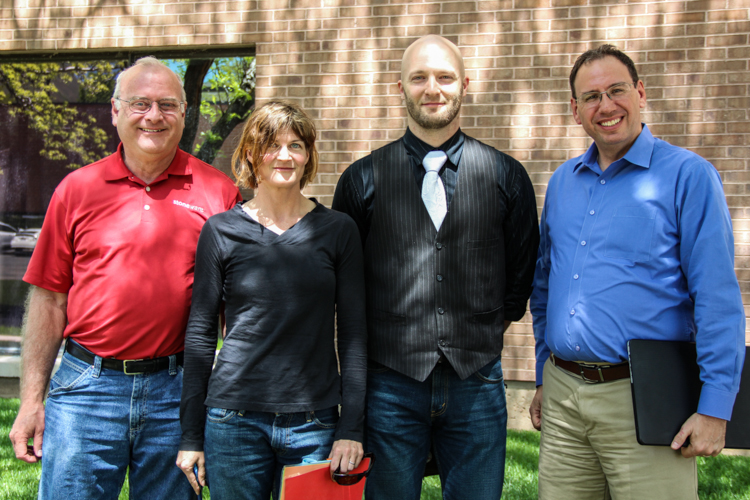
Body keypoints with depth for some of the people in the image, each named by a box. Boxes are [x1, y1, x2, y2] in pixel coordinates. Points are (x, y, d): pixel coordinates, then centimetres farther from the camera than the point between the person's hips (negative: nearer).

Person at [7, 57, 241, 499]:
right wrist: (32, 399, 3)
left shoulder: (217, 192, 1)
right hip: (88, 385, 0)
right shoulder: (77, 189, 4)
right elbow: (49, 298, 5)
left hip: (176, 392, 0)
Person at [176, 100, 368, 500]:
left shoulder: (338, 231, 3)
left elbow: (353, 334, 3)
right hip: (234, 420, 0)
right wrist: (191, 436, 3)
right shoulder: (221, 231, 1)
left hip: (315, 422, 1)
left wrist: (351, 429, -3)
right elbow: (200, 334, 4)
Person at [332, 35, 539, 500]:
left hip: (477, 382, 1)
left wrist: (490, 330, 11)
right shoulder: (364, 179, 2)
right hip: (390, 383, 0)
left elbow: (523, 270, 13)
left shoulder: (507, 177, 4)